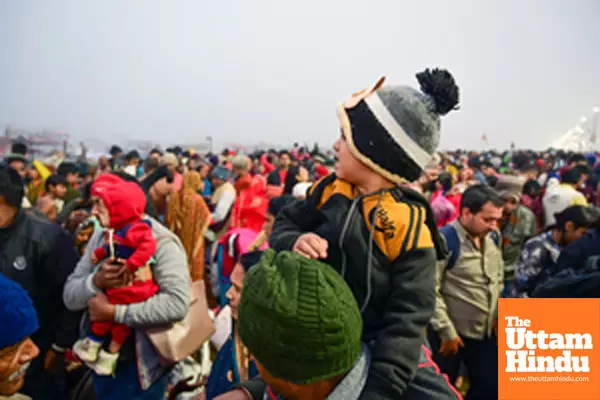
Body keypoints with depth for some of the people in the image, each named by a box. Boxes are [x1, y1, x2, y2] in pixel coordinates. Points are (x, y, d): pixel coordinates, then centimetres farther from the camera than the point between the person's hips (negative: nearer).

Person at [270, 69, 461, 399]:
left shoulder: (410, 230, -20)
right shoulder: (330, 191, -7)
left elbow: (406, 321, -22)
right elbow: (283, 225, 2)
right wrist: (293, 243, -22)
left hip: (377, 350, -3)